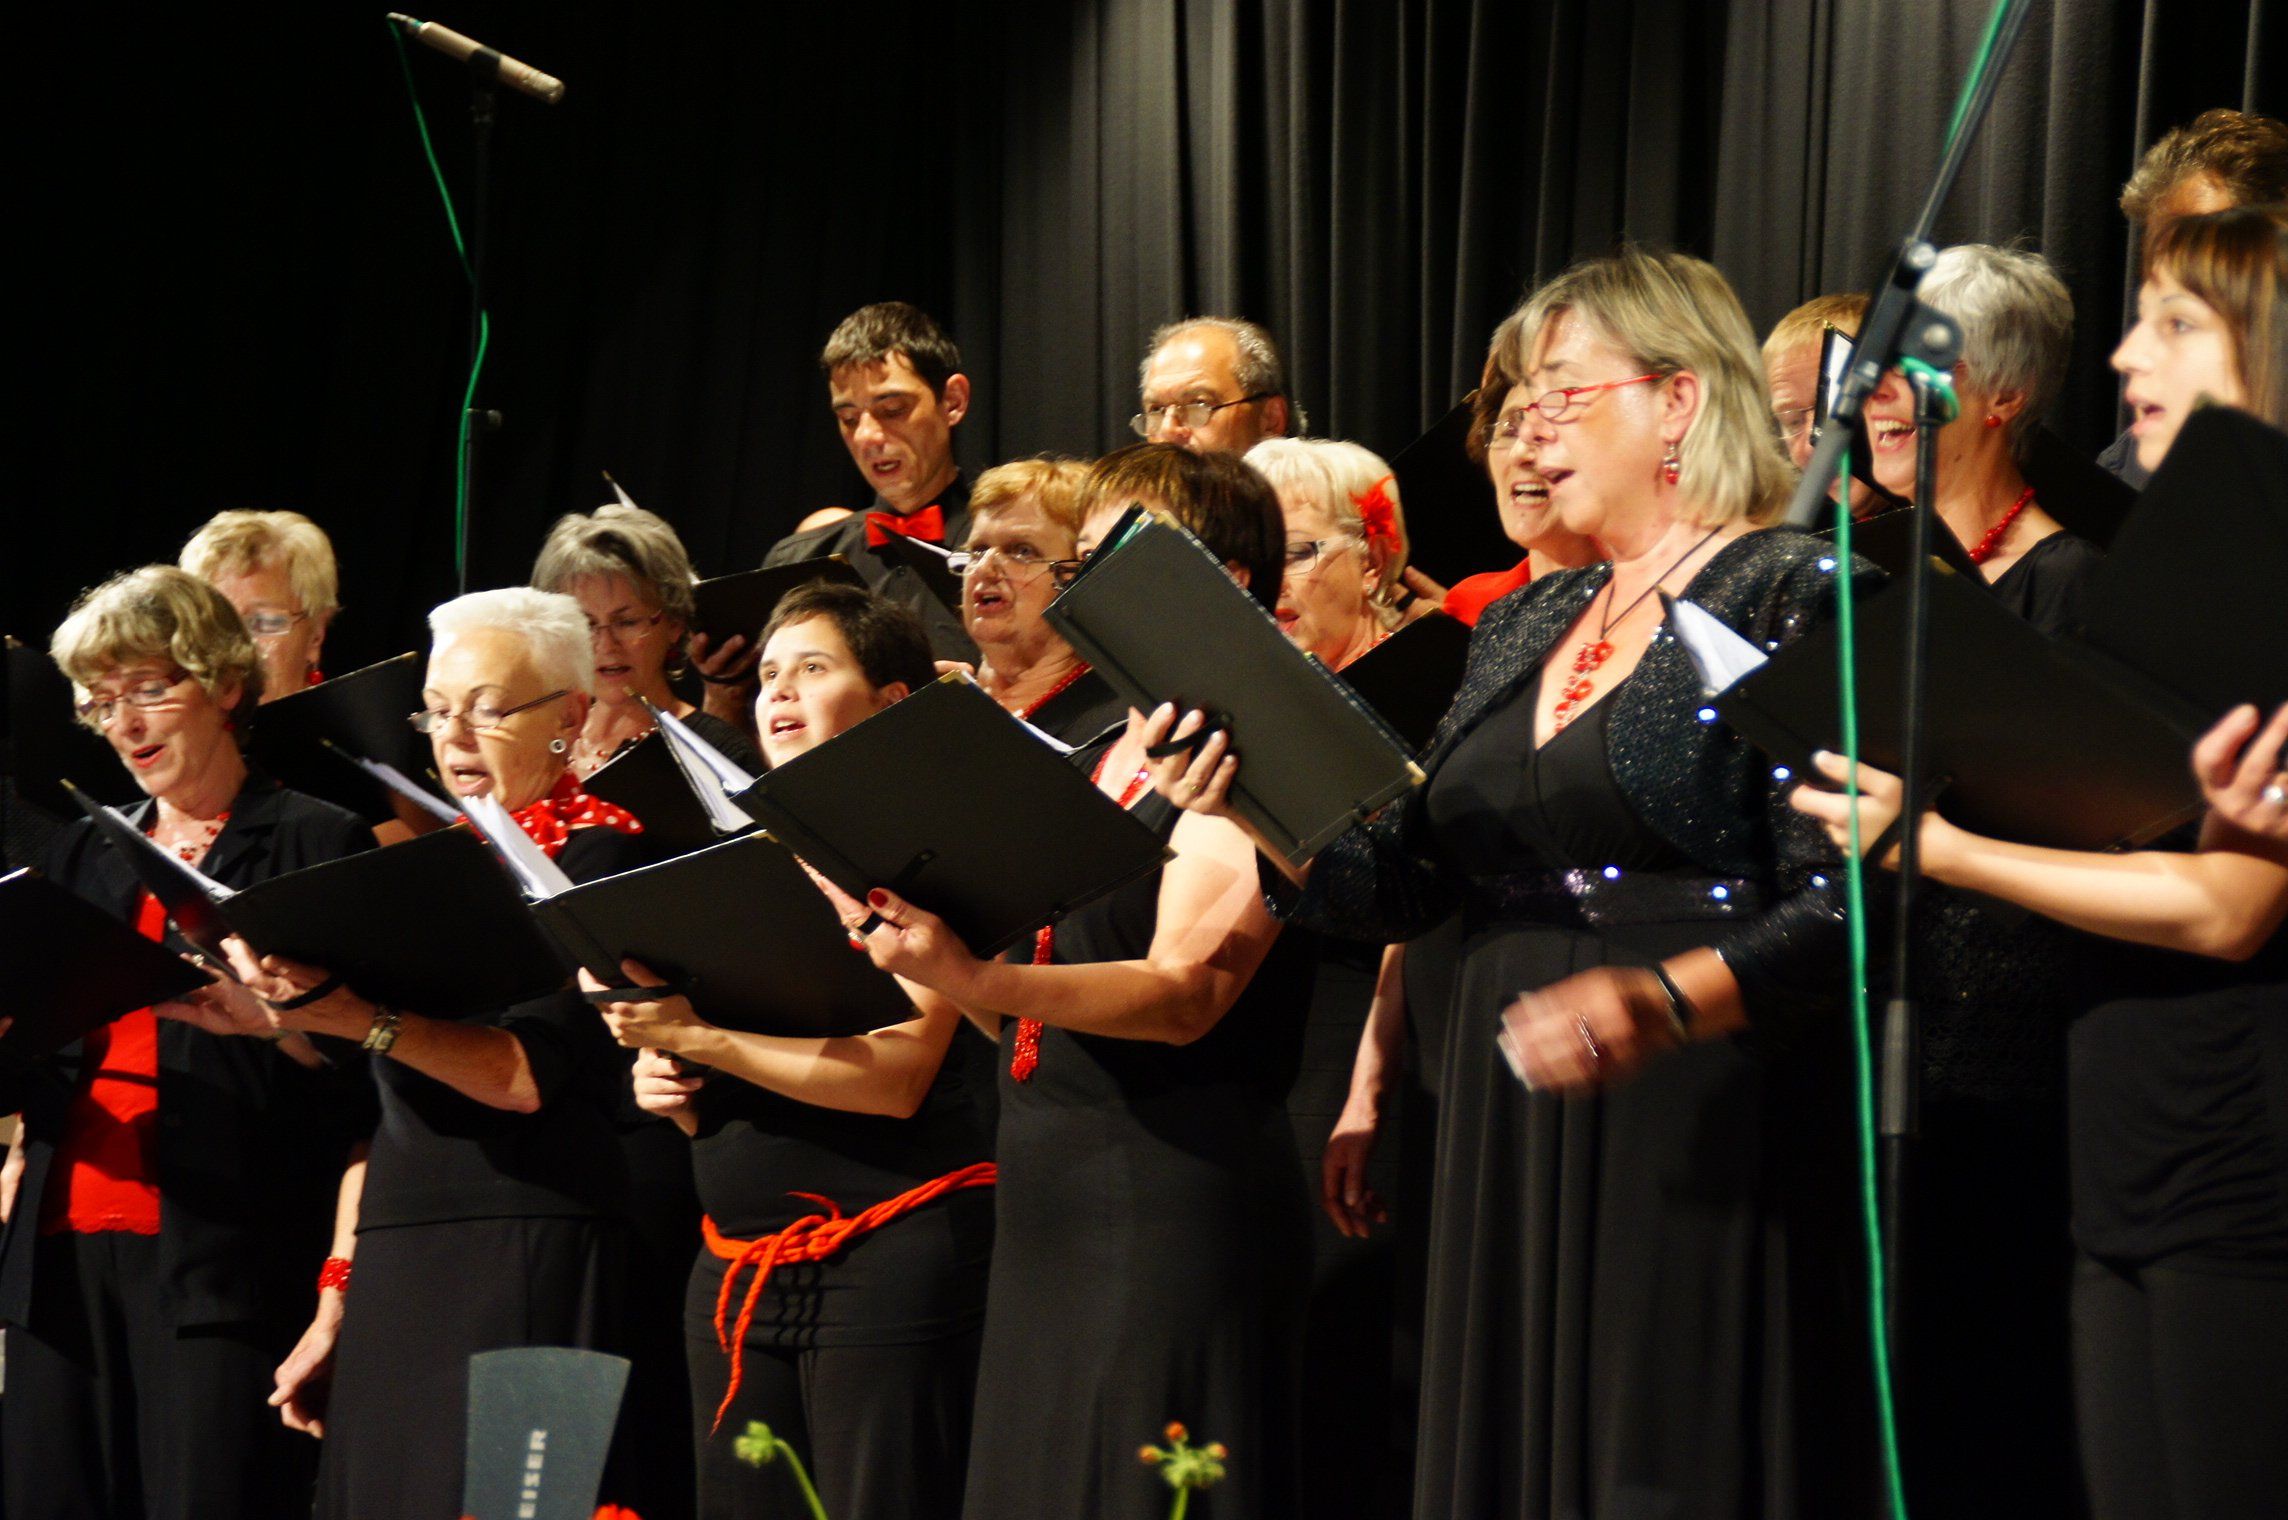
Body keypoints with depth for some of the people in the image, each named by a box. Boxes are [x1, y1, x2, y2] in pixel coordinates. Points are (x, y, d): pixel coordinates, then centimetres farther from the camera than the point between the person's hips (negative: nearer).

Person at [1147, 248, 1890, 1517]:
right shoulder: (1522, 627, 17)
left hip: (1702, 1156, -7)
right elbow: (1405, 883, 12)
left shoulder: (1793, 597, -6)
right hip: (1512, 1148, 7)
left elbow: (1838, 906, -16)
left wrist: (1662, 1004, -30)